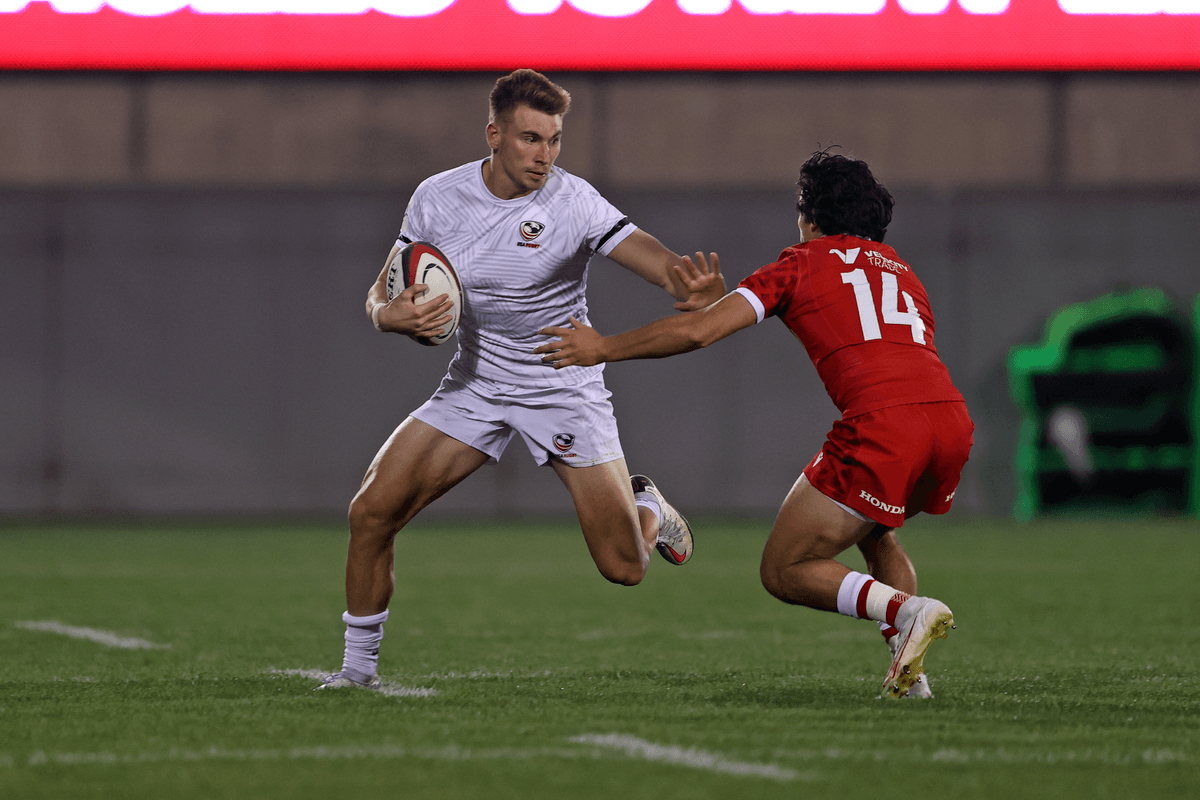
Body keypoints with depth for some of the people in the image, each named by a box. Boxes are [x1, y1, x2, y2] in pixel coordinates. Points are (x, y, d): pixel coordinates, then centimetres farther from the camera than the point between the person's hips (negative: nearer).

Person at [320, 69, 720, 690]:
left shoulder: (572, 202, -18)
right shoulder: (436, 198, -7)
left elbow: (659, 262, -27)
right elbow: (381, 295, 1)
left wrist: (694, 291, -51)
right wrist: (395, 315, -24)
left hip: (565, 393, -2)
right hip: (474, 386, 2)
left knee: (624, 568, -5)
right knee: (371, 512, -13)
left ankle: (643, 503, 31)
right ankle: (359, 664, 5)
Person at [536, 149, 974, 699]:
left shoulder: (804, 263, 14)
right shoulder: (899, 270, 31)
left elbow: (697, 331, 7)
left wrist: (603, 348, 18)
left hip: (881, 425, -7)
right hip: (953, 422, 7)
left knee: (784, 572, 6)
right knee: (875, 533, 35)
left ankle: (905, 610, -18)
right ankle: (910, 672, 15)